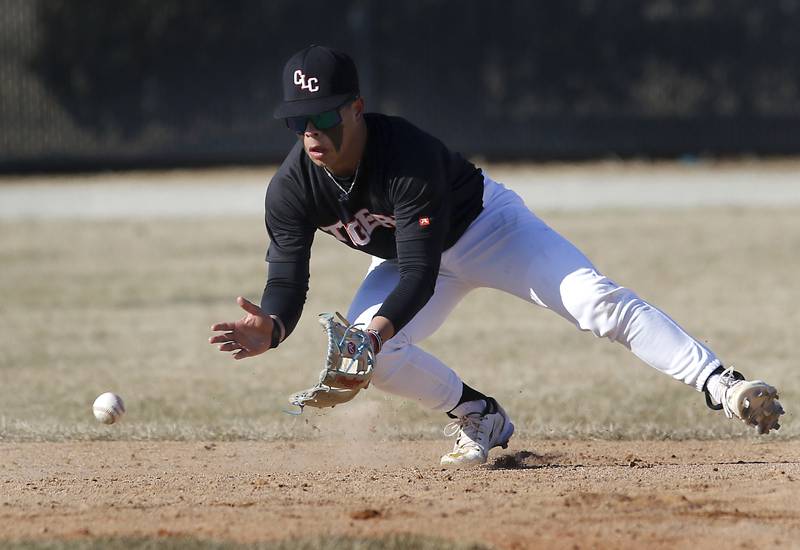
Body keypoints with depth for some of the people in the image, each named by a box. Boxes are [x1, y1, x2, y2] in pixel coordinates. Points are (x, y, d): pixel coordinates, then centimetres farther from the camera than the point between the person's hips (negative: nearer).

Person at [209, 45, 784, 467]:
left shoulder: (409, 153, -38)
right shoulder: (291, 188, -24)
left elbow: (421, 275, -40)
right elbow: (287, 282, -23)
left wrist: (377, 330, -56)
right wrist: (270, 329, -47)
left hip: (486, 223, -5)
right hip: (406, 258, 5)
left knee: (595, 298, -24)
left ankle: (719, 384, -28)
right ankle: (479, 418, 3)